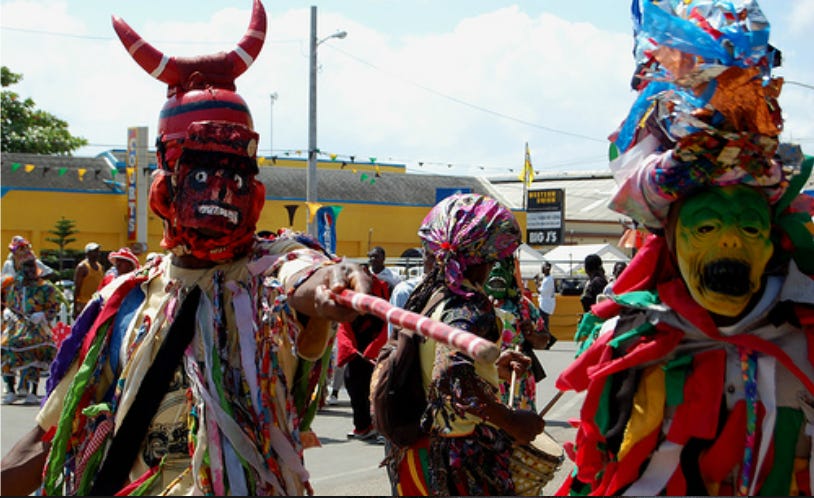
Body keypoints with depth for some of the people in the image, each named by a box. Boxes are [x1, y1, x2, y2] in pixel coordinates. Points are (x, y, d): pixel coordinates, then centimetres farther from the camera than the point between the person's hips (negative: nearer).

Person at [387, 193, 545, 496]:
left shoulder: (428, 297, 6)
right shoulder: (471, 306, -20)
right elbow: (453, 377, -35)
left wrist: (491, 367, 18)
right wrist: (511, 421, -27)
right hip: (466, 458, -9)